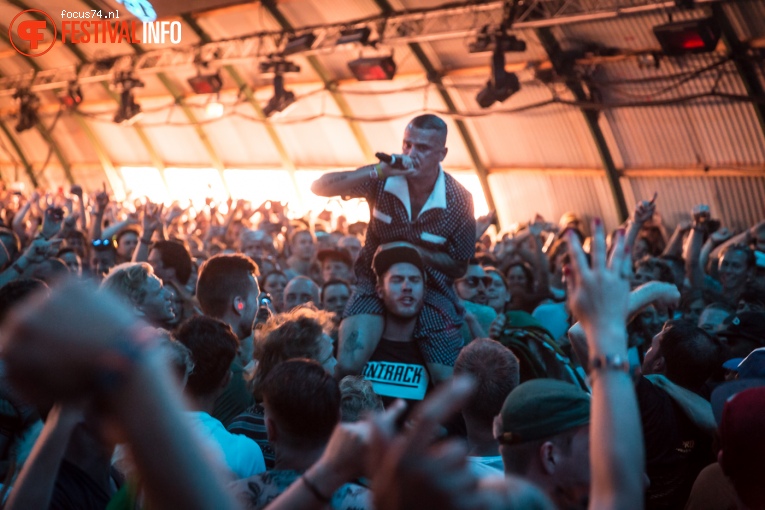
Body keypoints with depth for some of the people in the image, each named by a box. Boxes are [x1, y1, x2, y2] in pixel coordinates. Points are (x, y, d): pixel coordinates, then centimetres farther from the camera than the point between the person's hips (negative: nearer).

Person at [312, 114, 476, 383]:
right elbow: (320, 187, -21)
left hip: (430, 289, 1)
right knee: (347, 366, -23)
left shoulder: (460, 201, -13)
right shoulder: (383, 180, -13)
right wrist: (378, 172, -33)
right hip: (376, 281, 0)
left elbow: (459, 266, -3)